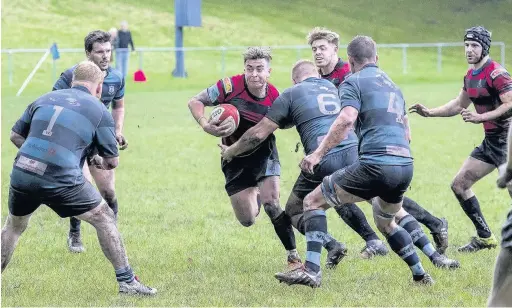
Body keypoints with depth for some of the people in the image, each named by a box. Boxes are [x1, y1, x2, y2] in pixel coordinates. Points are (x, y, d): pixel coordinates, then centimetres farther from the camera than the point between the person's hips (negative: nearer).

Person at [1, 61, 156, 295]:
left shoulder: (45, 99, 18)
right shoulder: (99, 111, 9)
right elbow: (112, 161, 12)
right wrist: (99, 162, 33)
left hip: (21, 174, 4)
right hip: (60, 180, -4)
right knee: (104, 219, 14)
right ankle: (126, 281, 14)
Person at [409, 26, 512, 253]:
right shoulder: (470, 76, 12)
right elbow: (459, 104, 26)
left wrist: (480, 117, -29)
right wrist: (430, 113, 18)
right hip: (491, 141, 10)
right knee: (459, 185, 10)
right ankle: (485, 237, 18)